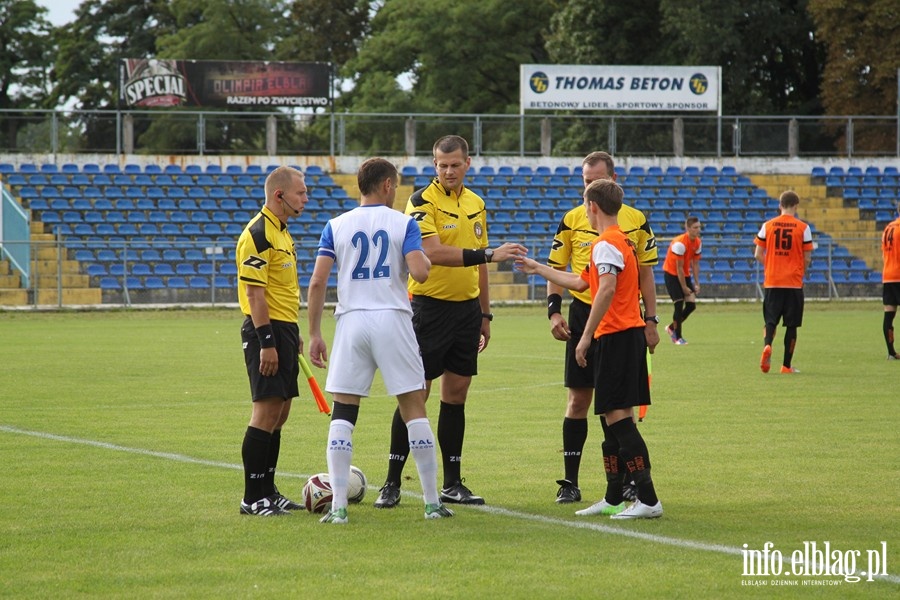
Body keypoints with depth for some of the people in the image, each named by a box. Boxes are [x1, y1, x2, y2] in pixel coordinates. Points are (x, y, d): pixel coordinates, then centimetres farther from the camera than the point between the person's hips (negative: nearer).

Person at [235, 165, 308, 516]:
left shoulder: (280, 231, 16)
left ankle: (267, 491, 17)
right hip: (267, 330, -10)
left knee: (279, 414, 11)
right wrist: (266, 342, -23)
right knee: (266, 412, -10)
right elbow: (254, 292, -20)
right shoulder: (258, 234, -15)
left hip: (283, 329, 10)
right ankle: (252, 499, -9)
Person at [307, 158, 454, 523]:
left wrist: (314, 334, 5)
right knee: (414, 409, 6)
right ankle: (432, 503, 7)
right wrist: (426, 260, 12)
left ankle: (338, 506, -4)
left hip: (351, 320, 1)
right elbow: (419, 273, -12)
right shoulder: (402, 223, 2)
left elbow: (317, 282, 0)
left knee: (343, 413, 4)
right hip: (393, 320, -1)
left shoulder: (336, 226, 7)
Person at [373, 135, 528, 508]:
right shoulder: (422, 202, -10)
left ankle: (452, 484, 13)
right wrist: (489, 254, -27)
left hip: (466, 309, 6)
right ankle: (392, 483, 0)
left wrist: (485, 314, 19)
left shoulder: (476, 204, 12)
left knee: (456, 395, 8)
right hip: (430, 307, -6)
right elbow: (433, 253, -24)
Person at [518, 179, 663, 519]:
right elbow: (581, 282, 29)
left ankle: (647, 500, -15)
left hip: (615, 335, -10)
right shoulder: (621, 241, 20)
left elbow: (607, 289, -25)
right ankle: (614, 499, 19)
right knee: (614, 418, 14)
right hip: (630, 334, 10)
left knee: (617, 416, -11)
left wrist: (586, 337, -23)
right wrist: (539, 269, 38)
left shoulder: (605, 244, -12)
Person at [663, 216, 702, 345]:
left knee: (691, 304, -3)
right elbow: (679, 268, -22)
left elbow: (695, 264, 5)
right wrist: (684, 287, -18)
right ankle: (677, 337, -2)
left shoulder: (698, 242, -3)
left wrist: (696, 284, -1)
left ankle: (672, 328, 18)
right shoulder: (680, 243, -26)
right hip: (671, 273, -7)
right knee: (679, 304, -13)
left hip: (685, 274, 7)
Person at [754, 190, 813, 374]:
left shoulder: (767, 226, 1)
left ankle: (767, 345, -23)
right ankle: (786, 365, 8)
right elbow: (807, 258, -1)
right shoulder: (803, 228, -3)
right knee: (791, 324, 6)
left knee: (771, 320, 7)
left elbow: (758, 255, 2)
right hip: (794, 283, -1)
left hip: (771, 282, 1)